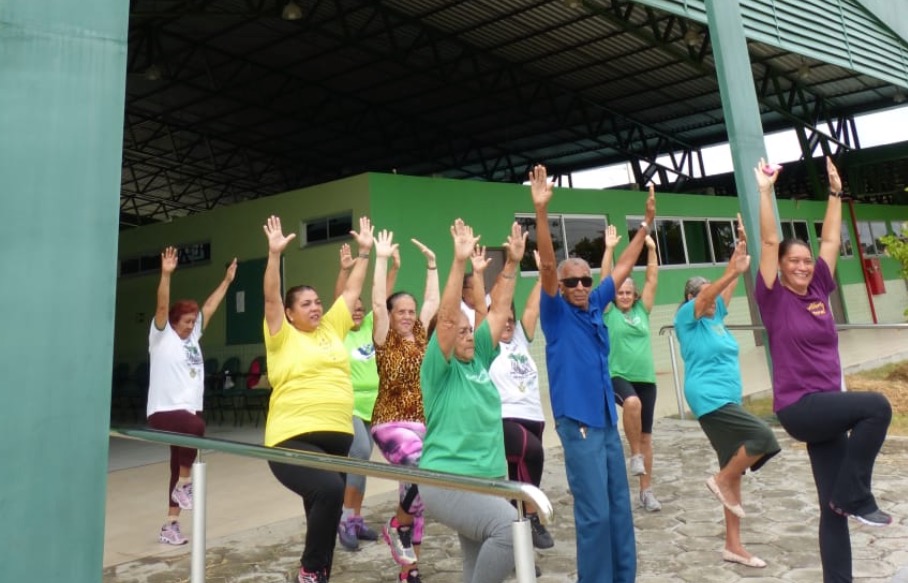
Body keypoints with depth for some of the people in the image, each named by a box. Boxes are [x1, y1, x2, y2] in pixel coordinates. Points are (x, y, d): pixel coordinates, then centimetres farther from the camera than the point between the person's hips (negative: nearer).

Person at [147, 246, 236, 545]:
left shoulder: (193, 335, 13)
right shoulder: (161, 336, -3)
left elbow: (209, 307, 20)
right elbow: (162, 307, -17)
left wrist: (227, 281, 24)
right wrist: (166, 274, -28)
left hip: (190, 409, 7)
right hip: (164, 410, -7)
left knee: (179, 465, 9)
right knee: (196, 427, -37)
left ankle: (170, 525, 18)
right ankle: (185, 484, -17)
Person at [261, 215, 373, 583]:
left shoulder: (332, 328, 14)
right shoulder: (282, 337, 1)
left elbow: (352, 290, 18)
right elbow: (271, 297, -10)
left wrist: (365, 251, 19)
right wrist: (274, 254, -17)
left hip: (338, 436, 6)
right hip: (294, 438, -6)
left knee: (325, 509, 13)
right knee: (329, 490, -28)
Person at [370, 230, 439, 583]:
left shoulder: (420, 338, 9)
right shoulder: (385, 342, -4)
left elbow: (433, 301, 14)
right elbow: (378, 303, -15)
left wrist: (431, 262, 13)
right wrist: (382, 259, -14)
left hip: (421, 424, 6)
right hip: (391, 424, -5)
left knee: (416, 491, 9)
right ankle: (396, 527, -2)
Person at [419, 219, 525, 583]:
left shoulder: (478, 359, 8)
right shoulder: (439, 370, -8)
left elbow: (498, 311, 8)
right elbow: (446, 318, -21)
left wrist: (512, 263, 4)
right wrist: (459, 262, -27)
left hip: (489, 479, 7)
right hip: (447, 481, -7)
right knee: (510, 526, -30)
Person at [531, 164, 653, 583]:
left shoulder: (595, 306, 9)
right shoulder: (557, 313, -6)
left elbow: (624, 266, 19)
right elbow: (546, 264, -20)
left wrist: (647, 222, 22)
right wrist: (541, 210, -29)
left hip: (607, 420, 7)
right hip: (578, 423, -7)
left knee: (620, 509, 14)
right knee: (595, 513, -4)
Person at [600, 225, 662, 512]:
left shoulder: (642, 310, 10)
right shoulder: (609, 312, 2)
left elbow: (653, 279, 6)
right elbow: (605, 278, -4)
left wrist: (651, 248, 1)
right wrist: (609, 249, -6)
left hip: (645, 377, 4)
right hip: (618, 376, -4)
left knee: (646, 436, 7)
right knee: (632, 402, -36)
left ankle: (646, 491, 18)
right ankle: (635, 455, -15)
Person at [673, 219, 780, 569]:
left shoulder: (716, 317, 15)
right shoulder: (687, 317, -4)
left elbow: (727, 288, 13)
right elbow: (706, 295, -21)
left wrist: (741, 246, 8)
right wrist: (734, 272, -30)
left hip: (726, 398, 8)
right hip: (709, 398, -8)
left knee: (735, 471, 8)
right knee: (762, 438, -20)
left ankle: (733, 545, 15)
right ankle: (721, 481, 0)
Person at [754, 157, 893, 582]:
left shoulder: (818, 292, 9)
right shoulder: (774, 299, -6)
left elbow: (831, 240, 15)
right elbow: (768, 241, -11)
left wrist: (835, 191, 18)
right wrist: (765, 190, -11)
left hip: (827, 407, 6)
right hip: (798, 407, -6)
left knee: (834, 509, 7)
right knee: (876, 406, -26)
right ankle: (855, 496, -9)